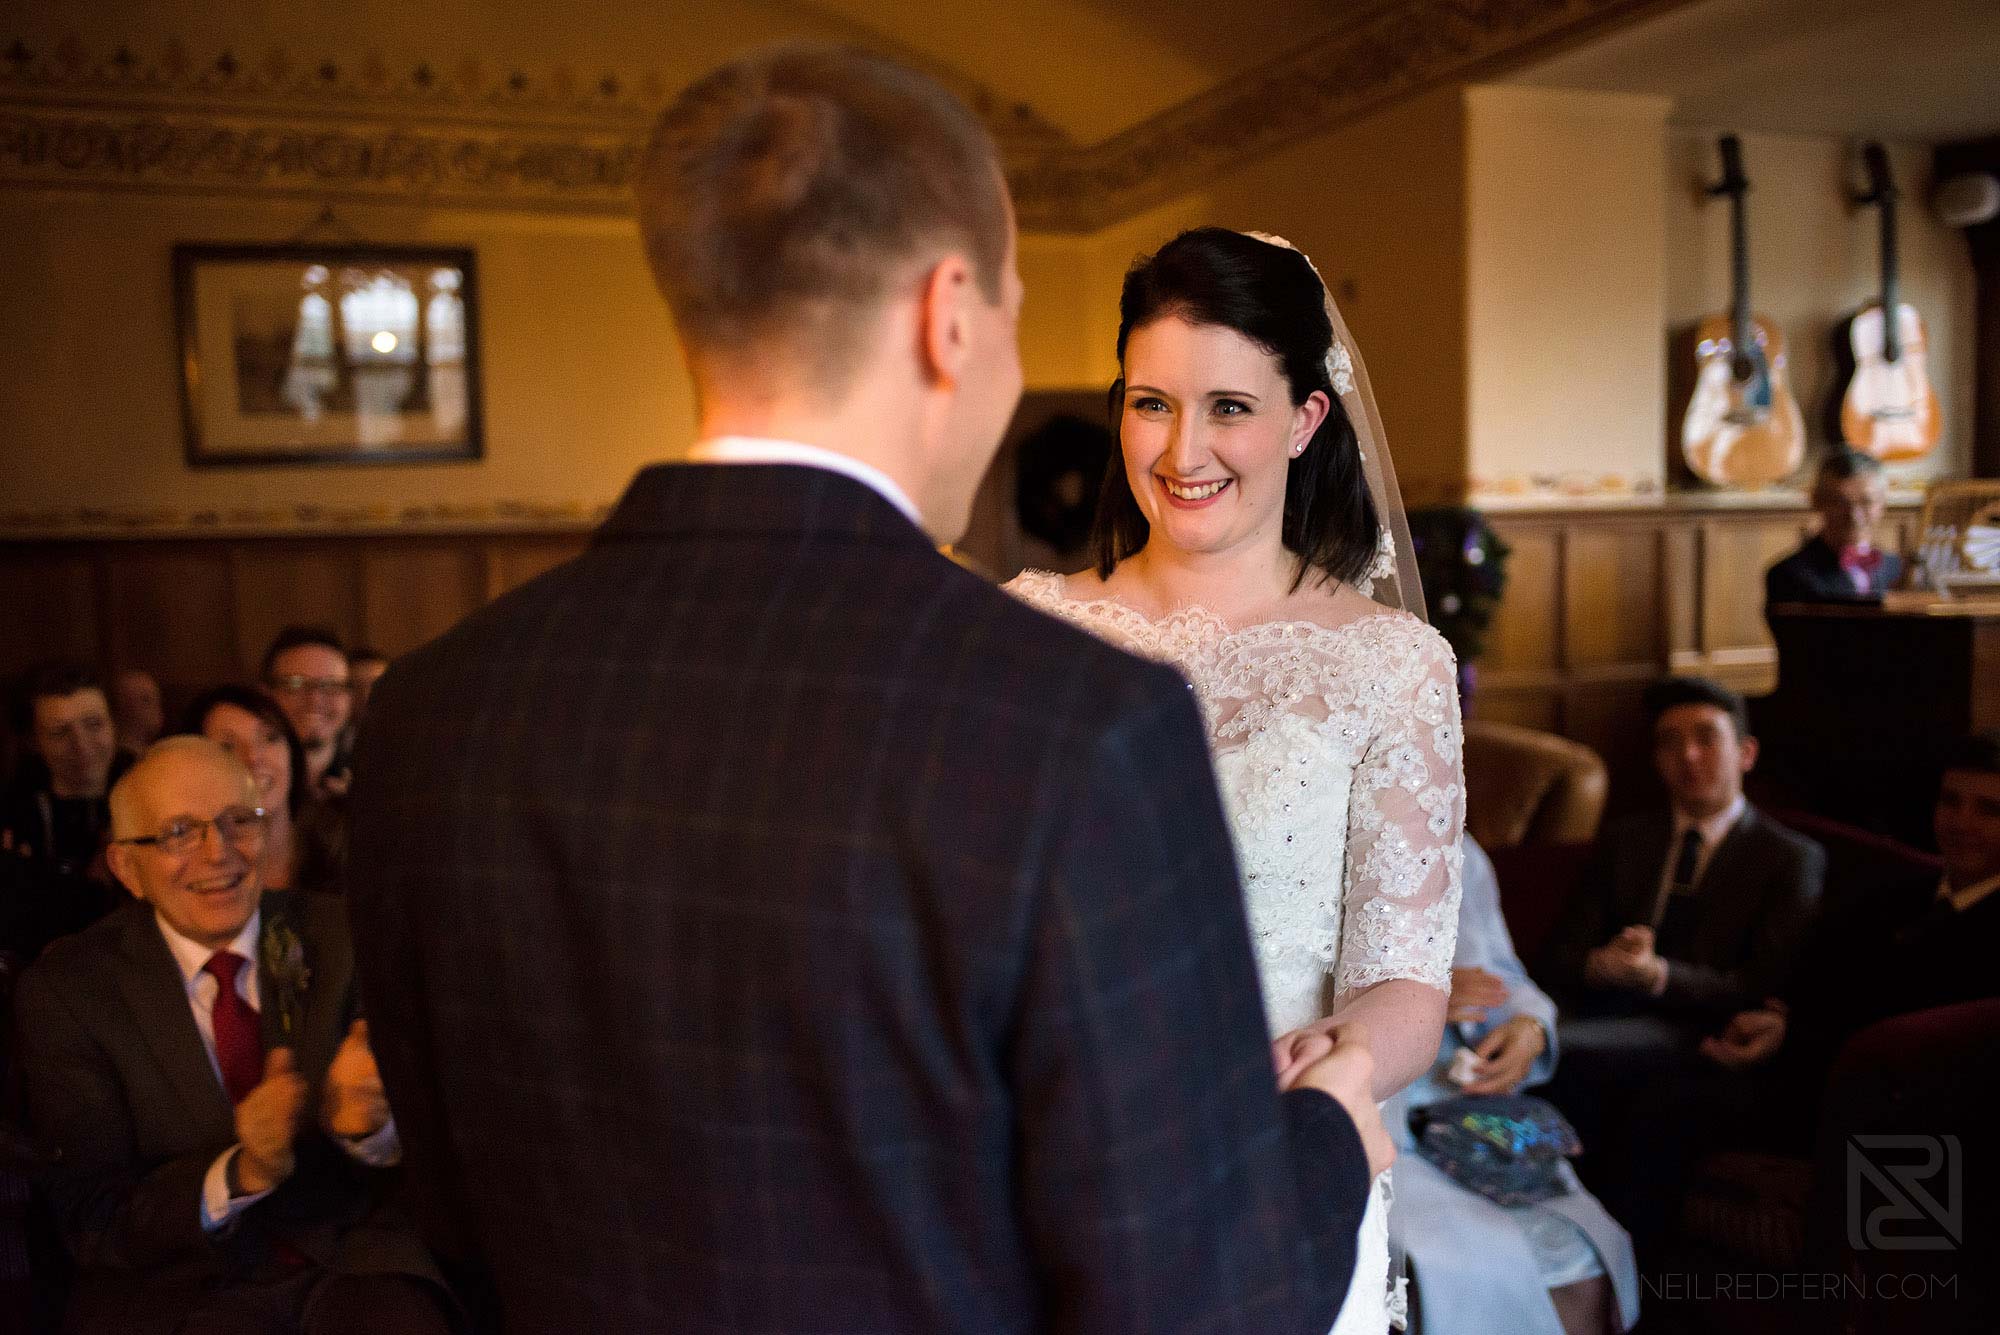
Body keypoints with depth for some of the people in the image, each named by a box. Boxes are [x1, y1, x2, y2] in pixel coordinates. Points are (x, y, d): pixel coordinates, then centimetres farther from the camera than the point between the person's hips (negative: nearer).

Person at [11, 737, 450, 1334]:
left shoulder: (344, 935, 2)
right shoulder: (64, 991, -1)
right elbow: (92, 1223, -4)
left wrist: (370, 1122, -24)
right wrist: (239, 1172, -23)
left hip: (354, 1261, 0)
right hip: (175, 1286, 0)